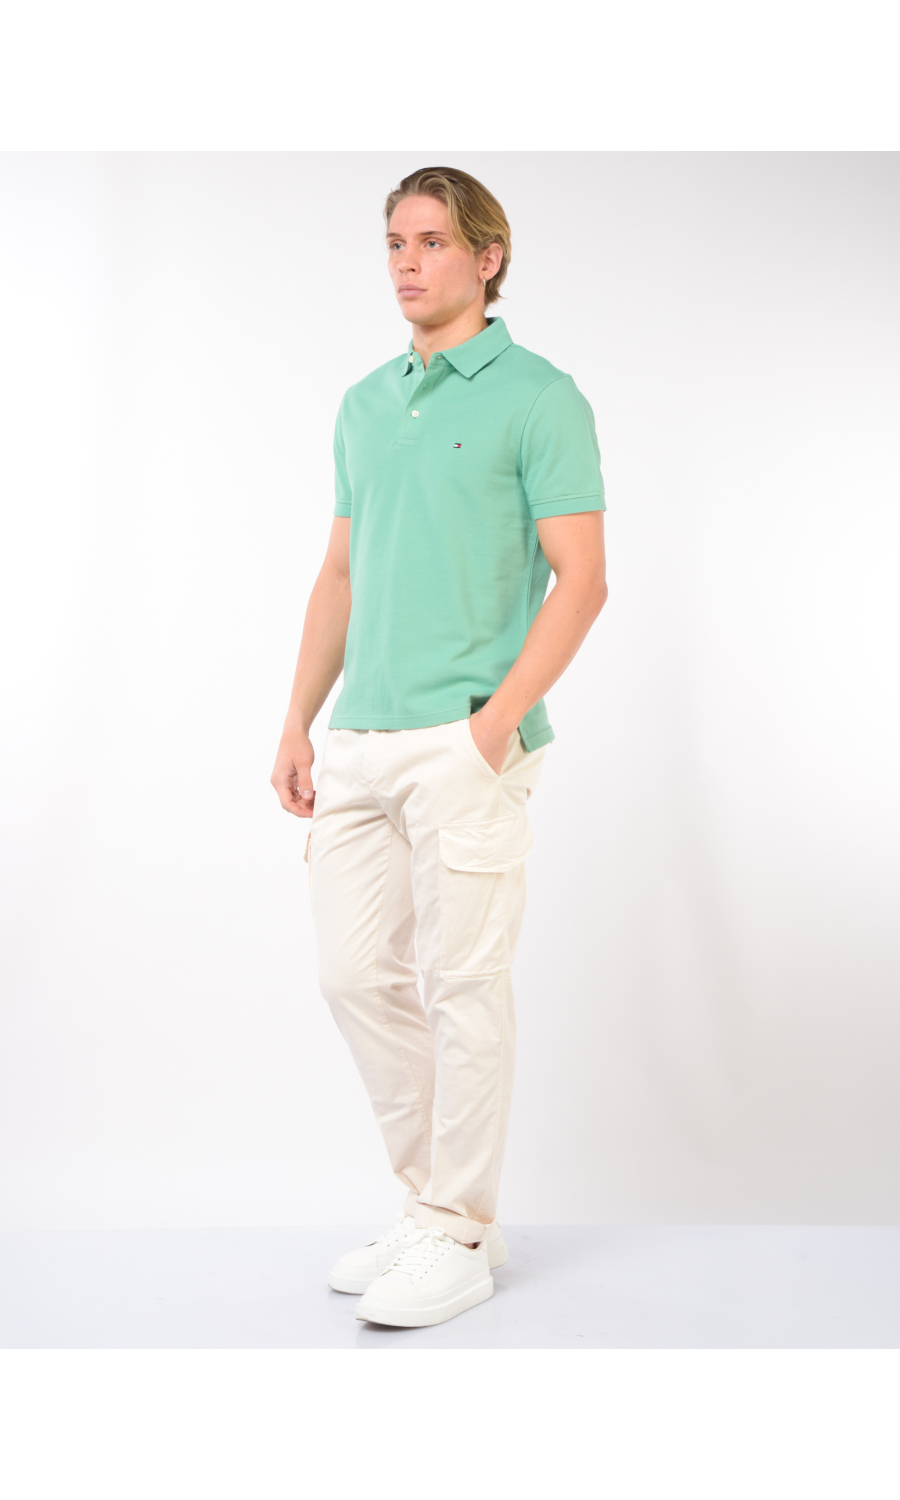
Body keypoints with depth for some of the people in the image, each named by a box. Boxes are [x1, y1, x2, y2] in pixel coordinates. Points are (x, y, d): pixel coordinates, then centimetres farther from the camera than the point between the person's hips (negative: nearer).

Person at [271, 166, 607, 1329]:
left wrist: (496, 722, -19)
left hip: (465, 743, -7)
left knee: (460, 984, -1)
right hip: (361, 742, 7)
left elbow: (582, 580, -11)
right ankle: (436, 1202, 25)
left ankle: (458, 1239, 12)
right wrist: (298, 725, 12)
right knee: (358, 973, 9)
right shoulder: (364, 405, 16)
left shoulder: (539, 396, -5)